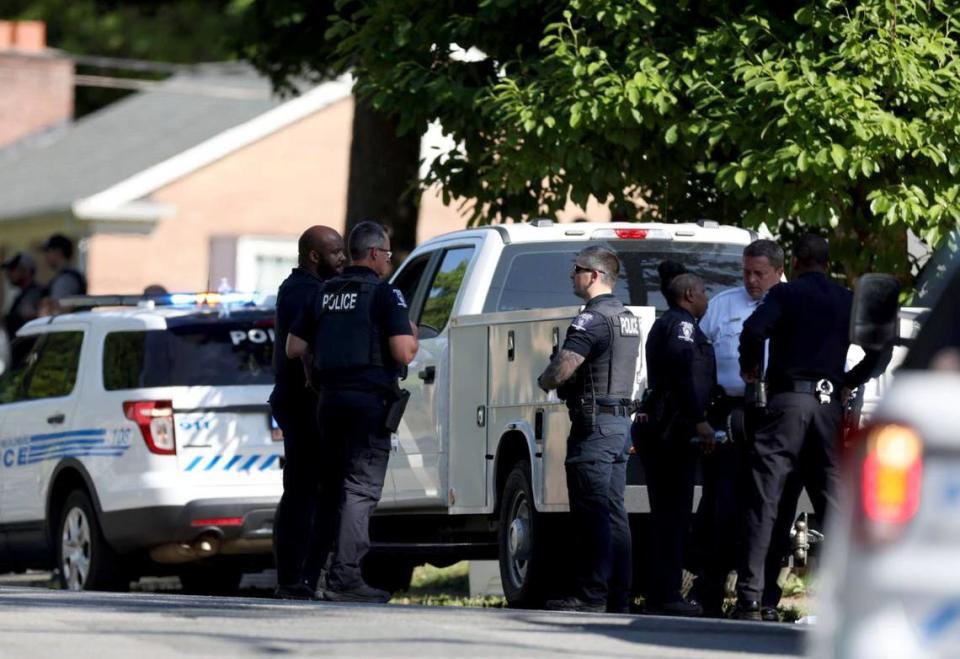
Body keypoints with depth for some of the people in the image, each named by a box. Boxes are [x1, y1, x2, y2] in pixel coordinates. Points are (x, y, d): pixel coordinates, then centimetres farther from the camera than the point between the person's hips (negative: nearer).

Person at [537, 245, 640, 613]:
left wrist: (544, 382, -2)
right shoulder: (628, 319, 16)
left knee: (591, 514, -9)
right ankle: (618, 597, 10)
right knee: (615, 514, 10)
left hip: (595, 424, -9)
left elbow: (562, 370, -25)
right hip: (622, 420, 9)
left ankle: (590, 596, -10)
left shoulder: (593, 320, -15)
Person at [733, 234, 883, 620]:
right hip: (830, 404, 4)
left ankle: (749, 598, -12)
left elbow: (754, 330, -17)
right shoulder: (848, 302, 13)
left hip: (788, 400, -4)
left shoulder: (785, 295, 0)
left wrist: (750, 368, 0)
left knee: (763, 502, -5)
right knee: (831, 500, 9)